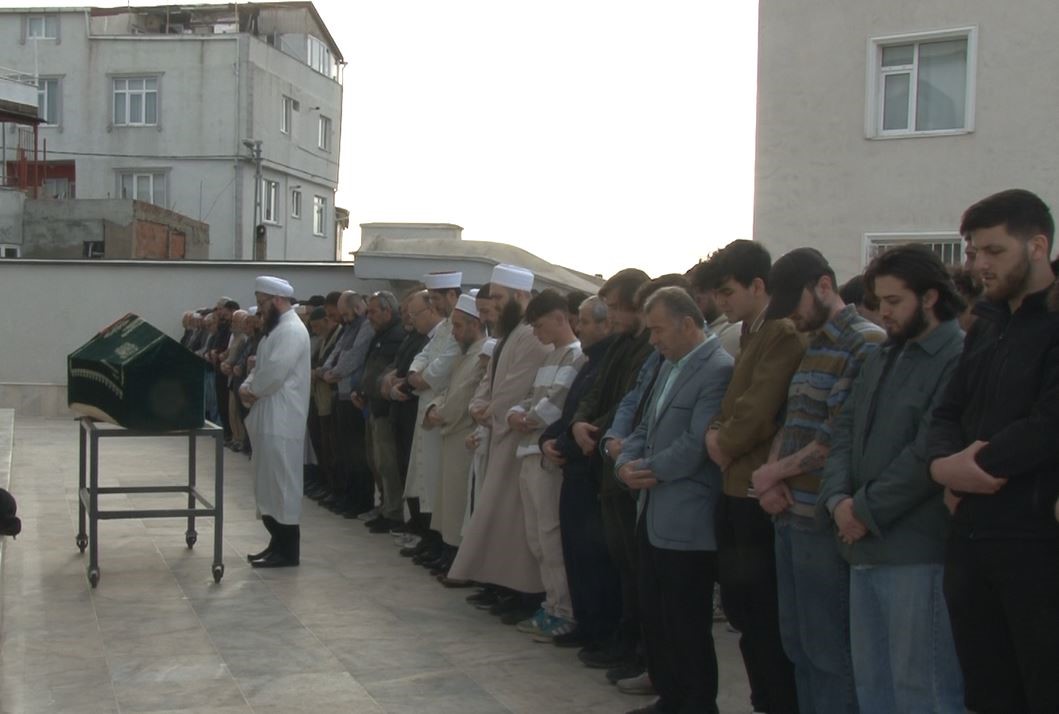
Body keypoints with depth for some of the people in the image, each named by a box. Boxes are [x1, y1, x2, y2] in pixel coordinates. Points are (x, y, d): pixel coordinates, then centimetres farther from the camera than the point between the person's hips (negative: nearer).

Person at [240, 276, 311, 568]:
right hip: (269, 417, 10)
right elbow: (260, 367, 21)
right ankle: (278, 543, 21)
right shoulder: (277, 329, 19)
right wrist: (247, 386, 1)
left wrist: (253, 390, -7)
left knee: (282, 482, -5)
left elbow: (274, 373, -24)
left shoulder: (291, 330, -15)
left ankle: (287, 551, 0)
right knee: (270, 483, 14)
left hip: (281, 420, -10)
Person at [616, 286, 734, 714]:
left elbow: (695, 443, -21)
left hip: (686, 523, -9)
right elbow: (646, 427, 17)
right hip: (652, 514, 9)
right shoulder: (670, 365, 15)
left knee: (686, 626, 2)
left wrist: (649, 470, -9)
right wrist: (626, 463, -2)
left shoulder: (719, 370, -16)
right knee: (653, 618, 16)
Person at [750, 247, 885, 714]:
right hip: (790, 514, 9)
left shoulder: (866, 345, -12)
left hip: (825, 520, -9)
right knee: (798, 643, 15)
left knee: (828, 649, -2)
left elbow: (838, 440, -19)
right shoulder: (810, 346, 17)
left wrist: (775, 473, -9)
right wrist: (769, 475, 0)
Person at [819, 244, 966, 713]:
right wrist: (838, 499, -3)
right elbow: (845, 429, 14)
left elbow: (931, 451, -18)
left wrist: (867, 510, -12)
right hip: (865, 550, 9)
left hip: (918, 553, -9)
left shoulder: (959, 358, -11)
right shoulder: (881, 358, 18)